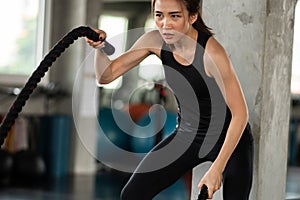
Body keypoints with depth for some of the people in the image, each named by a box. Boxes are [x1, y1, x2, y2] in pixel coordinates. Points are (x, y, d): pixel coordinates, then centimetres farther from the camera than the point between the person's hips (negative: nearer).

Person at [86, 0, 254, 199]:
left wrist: (217, 168, -26)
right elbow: (106, 76, -6)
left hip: (230, 138, -5)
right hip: (187, 135, 5)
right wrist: (100, 48, -27)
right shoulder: (156, 41, -12)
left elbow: (240, 113, -24)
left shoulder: (211, 53, -28)